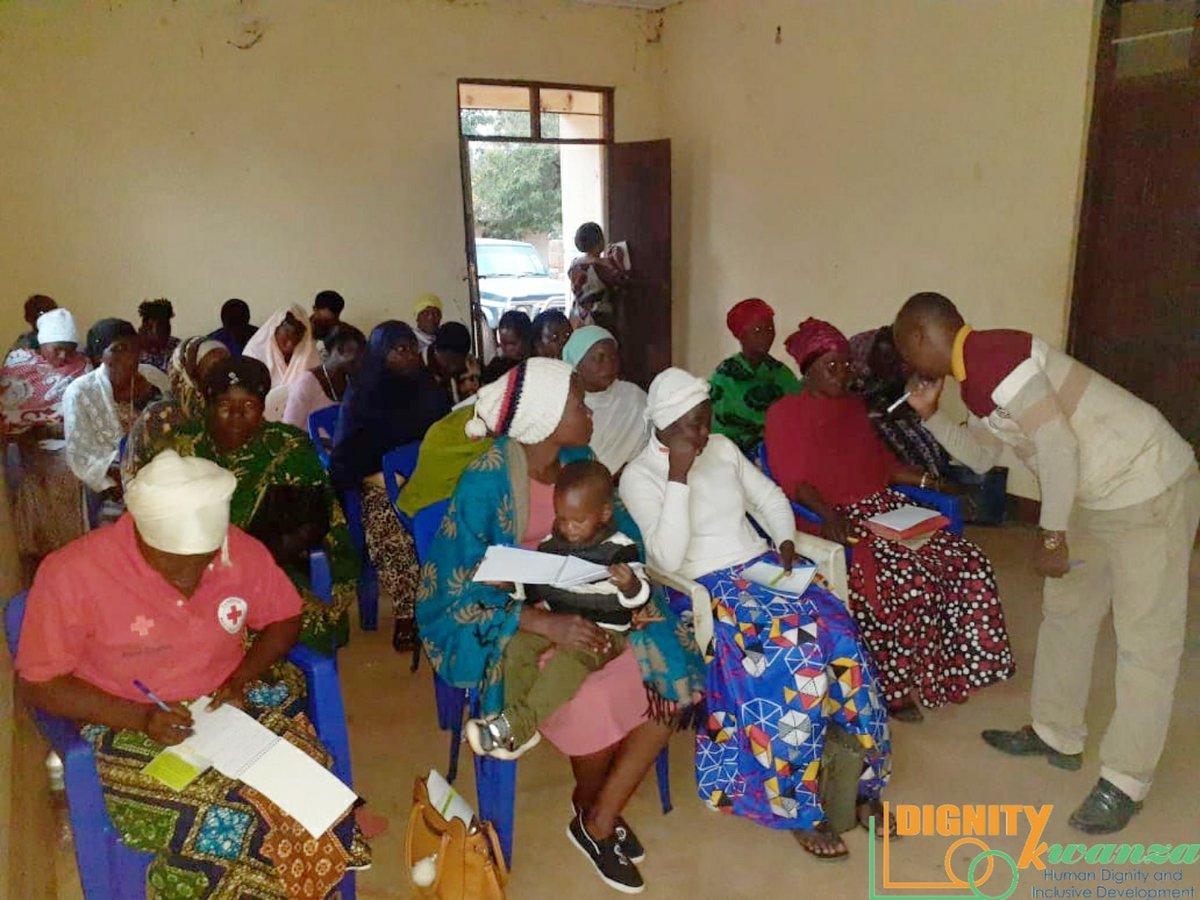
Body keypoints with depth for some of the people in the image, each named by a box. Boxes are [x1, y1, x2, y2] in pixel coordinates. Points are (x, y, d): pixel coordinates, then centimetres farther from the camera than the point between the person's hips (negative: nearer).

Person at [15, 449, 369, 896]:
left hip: (231, 706, 3)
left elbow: (285, 618, 5)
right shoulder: (72, 574, -18)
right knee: (223, 827, -25)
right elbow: (40, 684, -10)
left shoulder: (241, 551, -11)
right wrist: (141, 717, -21)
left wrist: (241, 679, -12)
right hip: (132, 728, -2)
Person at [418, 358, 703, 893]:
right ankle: (590, 805, 5)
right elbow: (456, 590, -22)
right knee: (589, 700, -31)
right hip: (502, 622, -6)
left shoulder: (578, 460, -1)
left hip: (580, 603, 6)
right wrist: (545, 622, -33)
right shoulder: (484, 482, -20)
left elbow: (622, 532, 5)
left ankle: (601, 818, -1)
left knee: (673, 674, -16)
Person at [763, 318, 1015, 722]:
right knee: (910, 580, -29)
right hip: (835, 519, -7)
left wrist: (929, 480, 10)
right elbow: (793, 481, -12)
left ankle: (951, 671, 3)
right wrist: (829, 515, -28)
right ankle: (894, 686, -9)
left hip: (885, 506, 7)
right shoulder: (785, 413, -2)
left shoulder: (853, 405, 20)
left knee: (969, 563, -11)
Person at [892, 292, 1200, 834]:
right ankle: (1057, 735, 32)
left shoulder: (995, 357, -22)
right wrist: (930, 416, 5)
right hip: (1095, 497, 10)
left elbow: (1058, 447, -25)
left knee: (1146, 640, 0)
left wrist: (1051, 538, -18)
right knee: (1065, 611, 17)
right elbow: (981, 457, 17)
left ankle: (1125, 781, 10)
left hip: (1149, 489, -10)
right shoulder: (975, 376, 8)